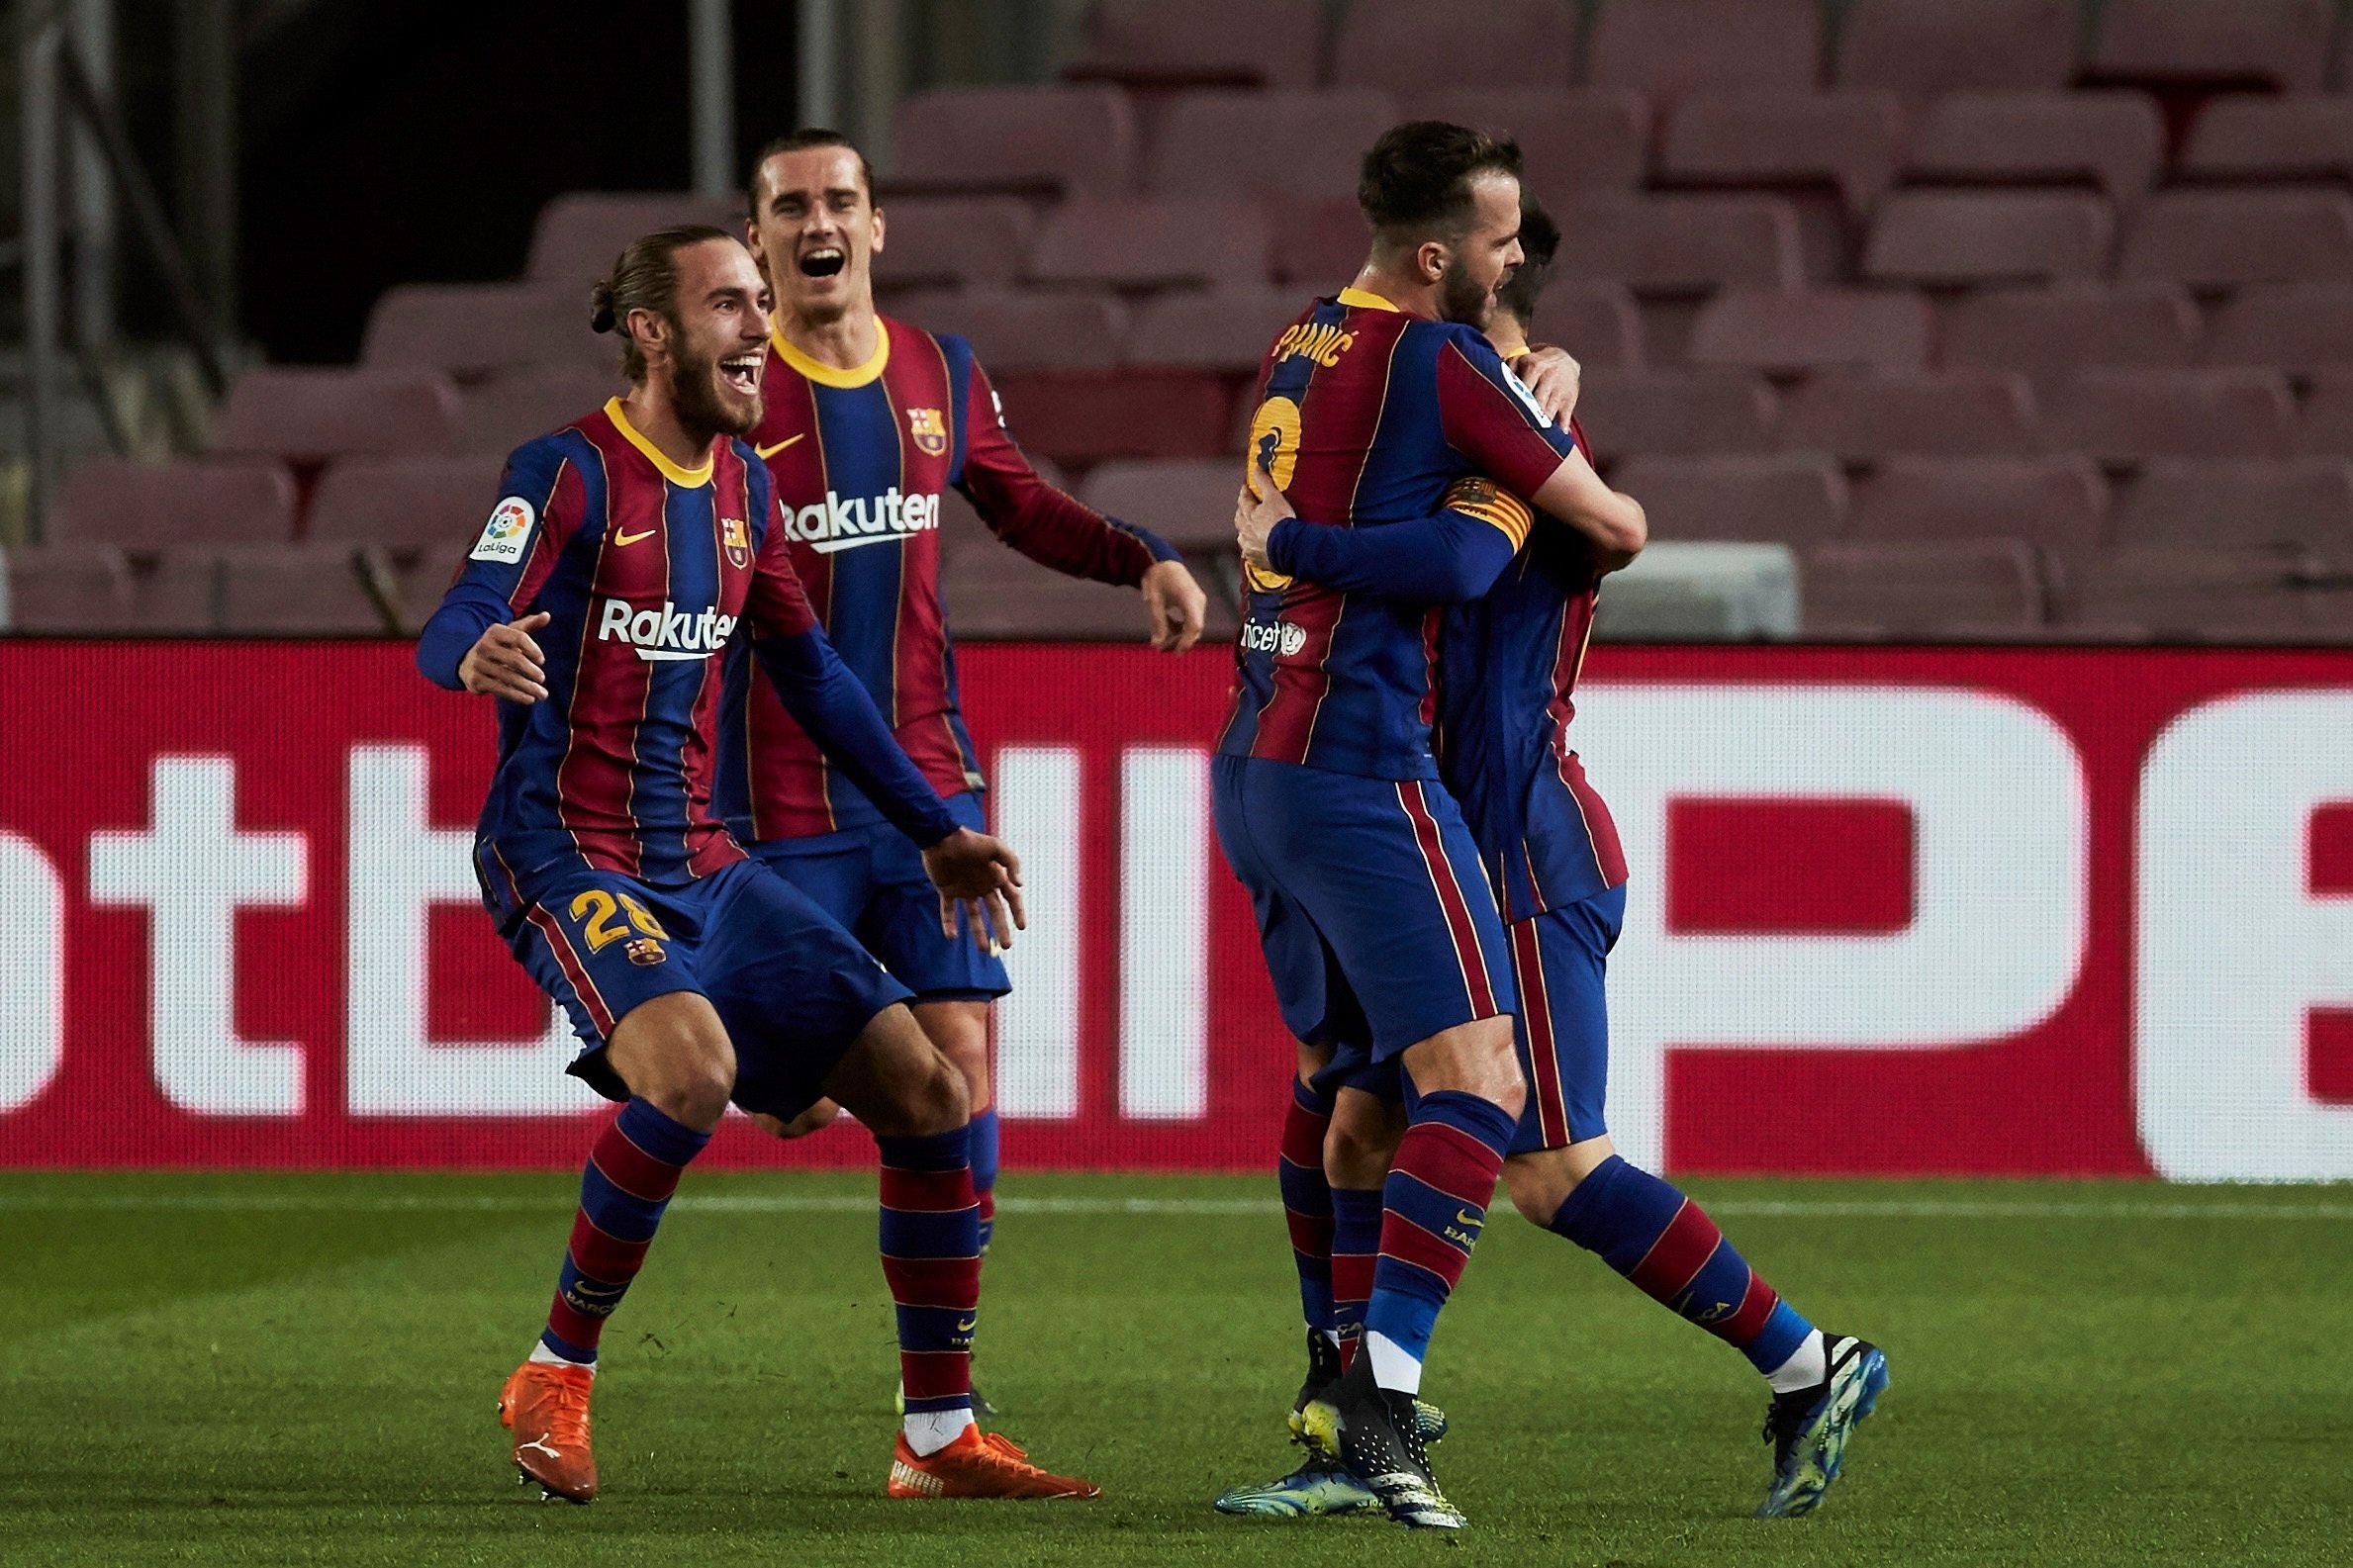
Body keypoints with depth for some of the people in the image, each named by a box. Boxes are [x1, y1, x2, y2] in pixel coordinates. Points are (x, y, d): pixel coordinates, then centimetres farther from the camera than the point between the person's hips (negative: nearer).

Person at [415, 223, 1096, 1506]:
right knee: (692, 1063, -35)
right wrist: (479, 656, -48)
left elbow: (808, 674, 25)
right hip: (567, 858, -8)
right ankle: (555, 1377, -16)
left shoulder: (742, 488, 12)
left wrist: (935, 830, 26)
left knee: (928, 1095, 0)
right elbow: (454, 630, -23)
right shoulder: (569, 473, -10)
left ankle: (940, 1437, 11)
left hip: (701, 866, 8)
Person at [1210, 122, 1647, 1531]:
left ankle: (1333, 1373, 26)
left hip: (1254, 766, 9)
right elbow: (1614, 525, -3)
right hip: (1361, 769, -9)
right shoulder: (1440, 360, -12)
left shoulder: (1303, 345, 14)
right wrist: (1607, 512, 20)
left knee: (1335, 1074, 21)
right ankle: (1378, 1397, -26)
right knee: (1479, 1084, -14)